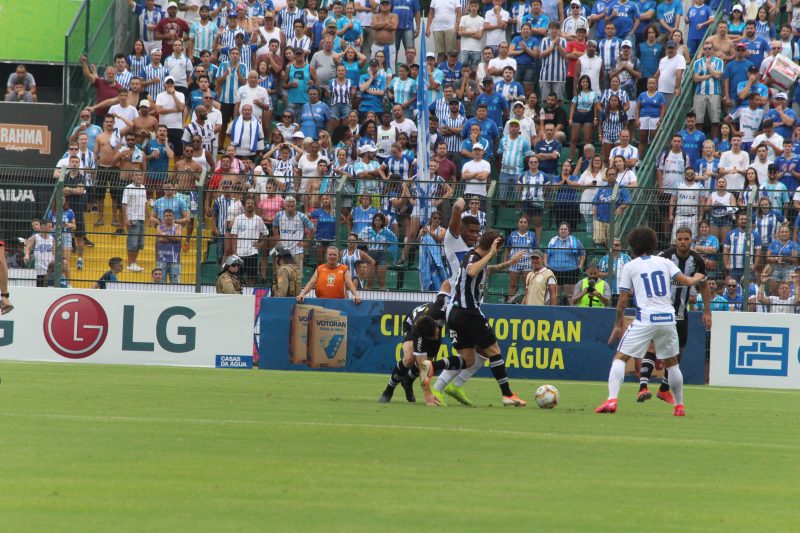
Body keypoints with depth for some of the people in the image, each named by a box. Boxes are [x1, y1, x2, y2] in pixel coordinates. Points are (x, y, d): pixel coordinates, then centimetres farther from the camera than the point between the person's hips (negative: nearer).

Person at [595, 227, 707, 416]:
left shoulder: (630, 267, 5)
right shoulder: (665, 262, 11)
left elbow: (623, 300, 4)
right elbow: (688, 282, 6)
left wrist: (618, 325, 14)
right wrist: (698, 278, 29)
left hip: (645, 321, -3)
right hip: (668, 319, 3)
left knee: (620, 358, 0)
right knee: (672, 362, 20)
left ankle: (612, 400, -18)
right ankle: (679, 406, 25)